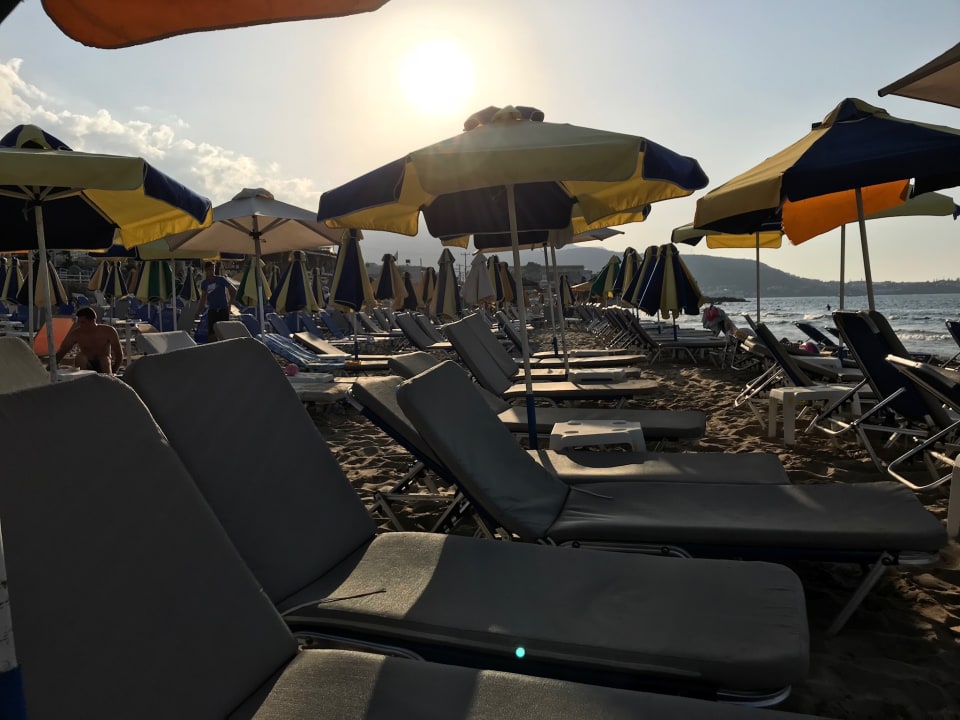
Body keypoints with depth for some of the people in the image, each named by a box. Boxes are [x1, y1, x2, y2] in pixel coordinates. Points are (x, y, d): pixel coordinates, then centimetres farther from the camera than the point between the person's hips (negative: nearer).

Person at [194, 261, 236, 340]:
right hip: (211, 310, 3)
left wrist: (229, 304, -1)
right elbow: (203, 299, 15)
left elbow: (233, 291, 3)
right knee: (211, 333, -2)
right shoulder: (204, 283, 7)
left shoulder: (221, 279, -3)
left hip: (223, 310, -3)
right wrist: (197, 312, 12)